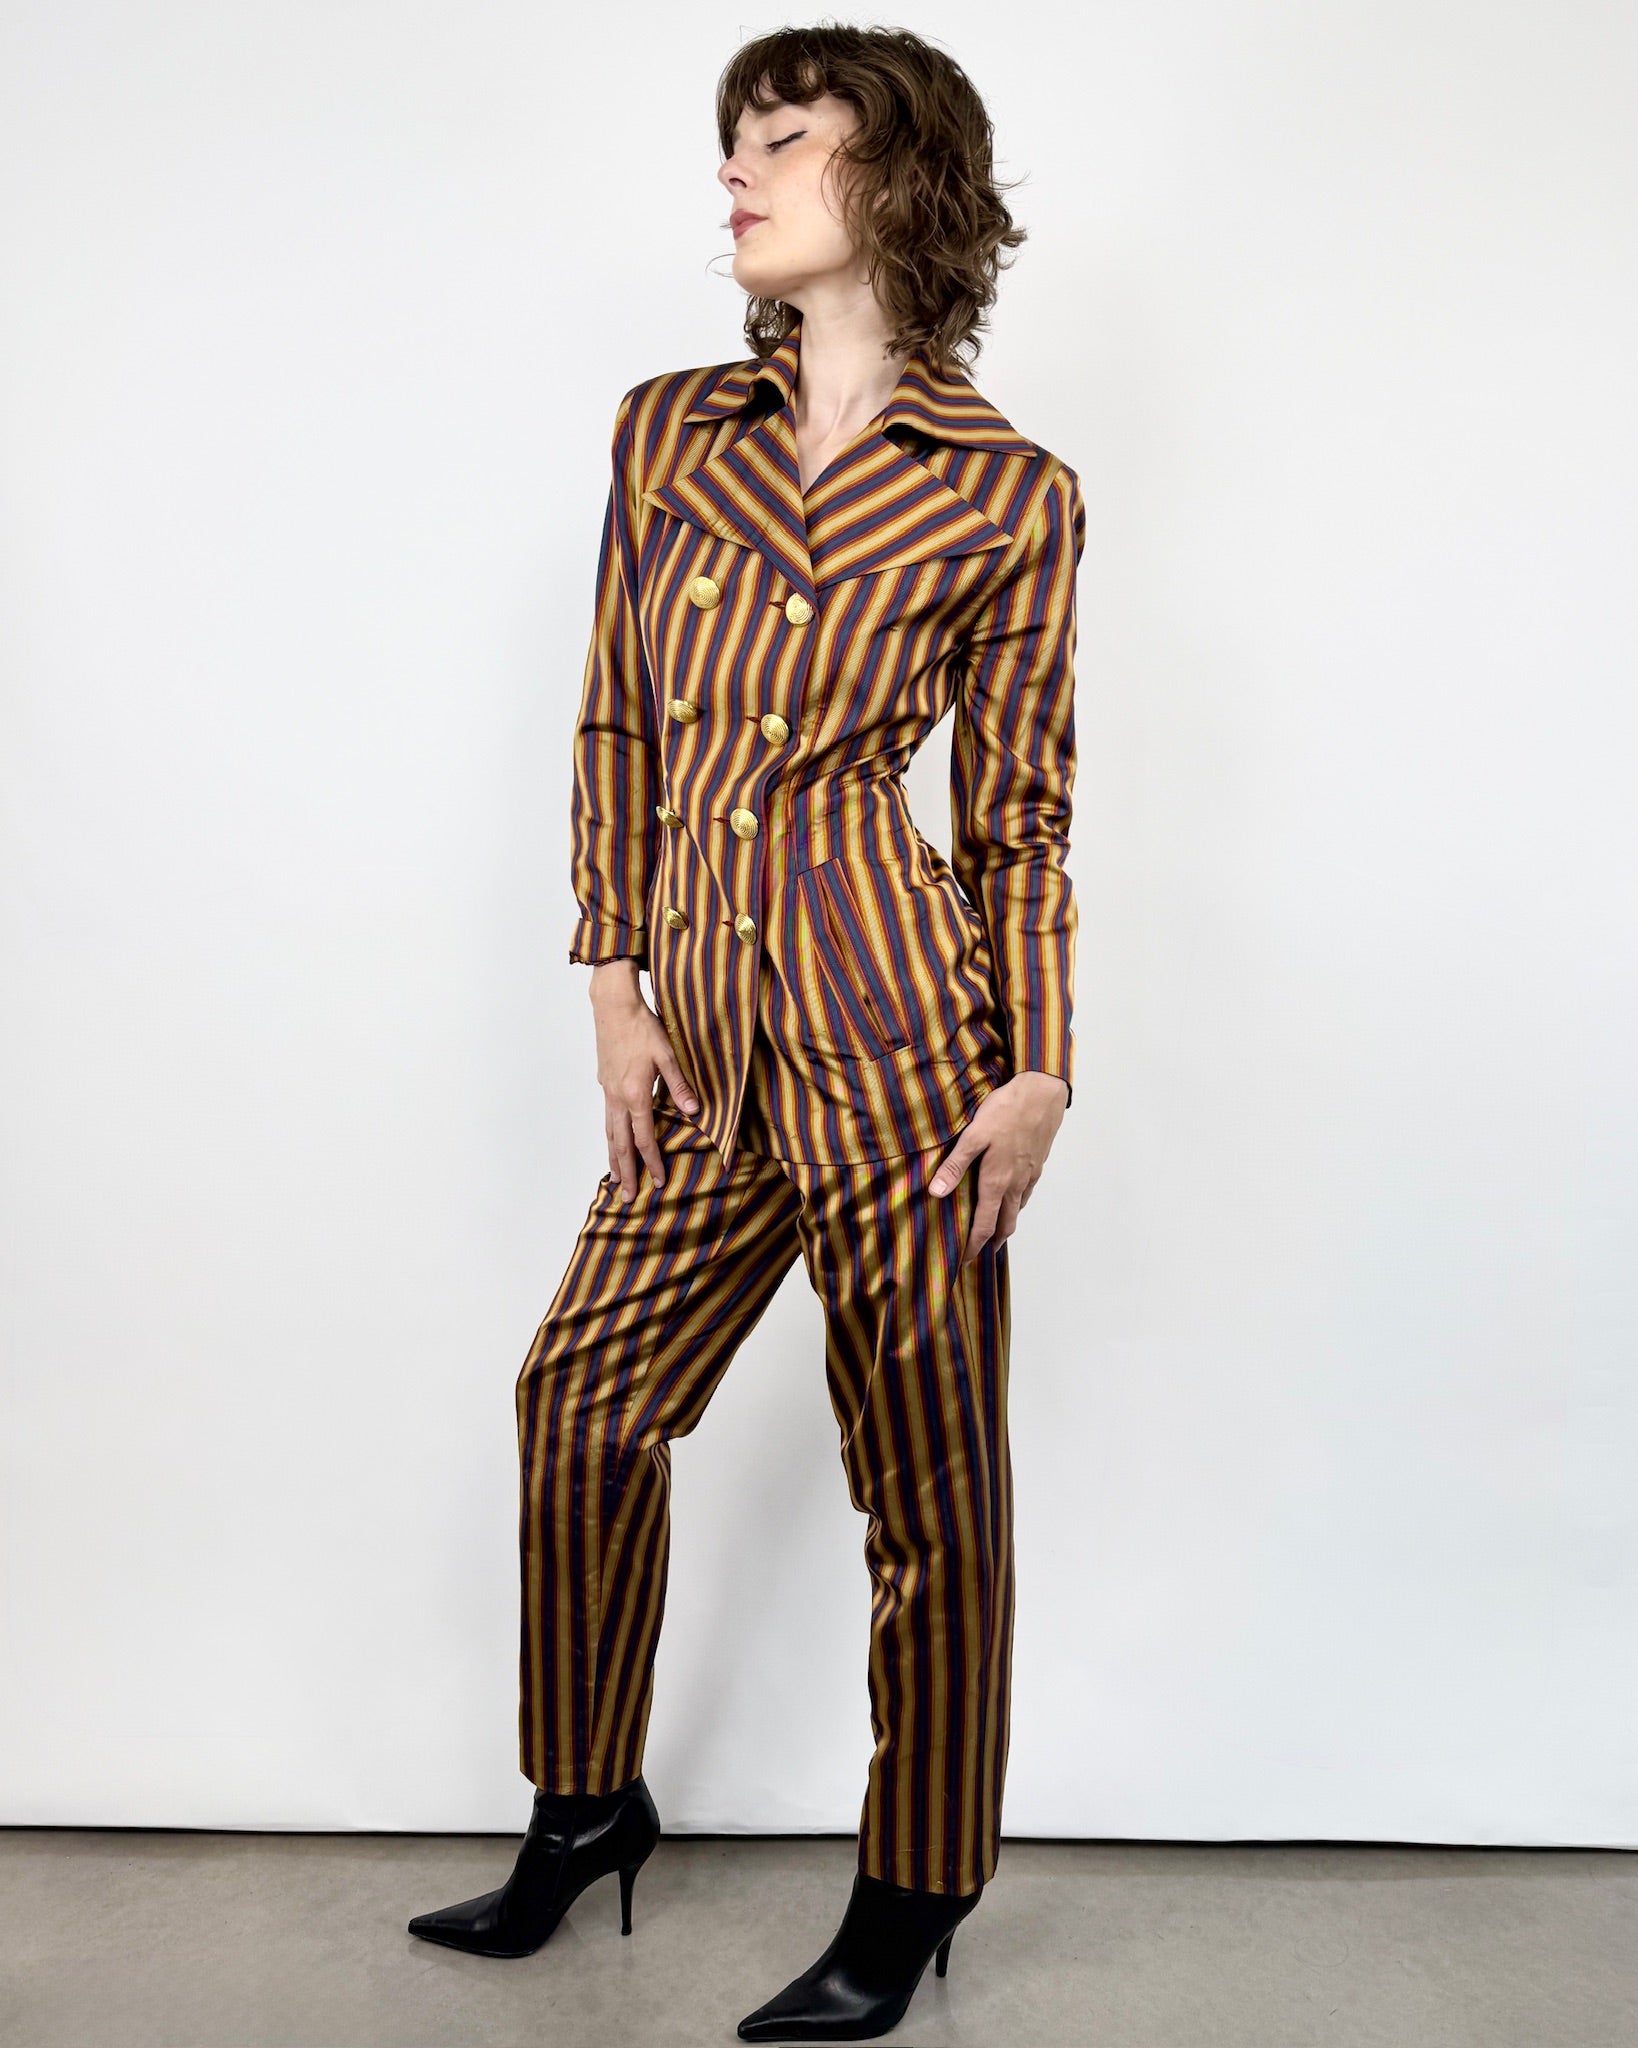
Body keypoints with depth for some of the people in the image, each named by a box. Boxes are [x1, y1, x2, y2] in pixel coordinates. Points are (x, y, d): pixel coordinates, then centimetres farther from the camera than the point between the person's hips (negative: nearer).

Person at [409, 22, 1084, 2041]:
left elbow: (1021, 815, 1)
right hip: (709, 1041, 5)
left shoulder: (1008, 493, -2)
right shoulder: (666, 428, 9)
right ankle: (586, 1805, 38)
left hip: (890, 1024, -5)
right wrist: (613, 984, 6)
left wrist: (1039, 1075, -4)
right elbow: (617, 727, 12)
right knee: (584, 1406, 13)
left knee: (924, 1477, 6)